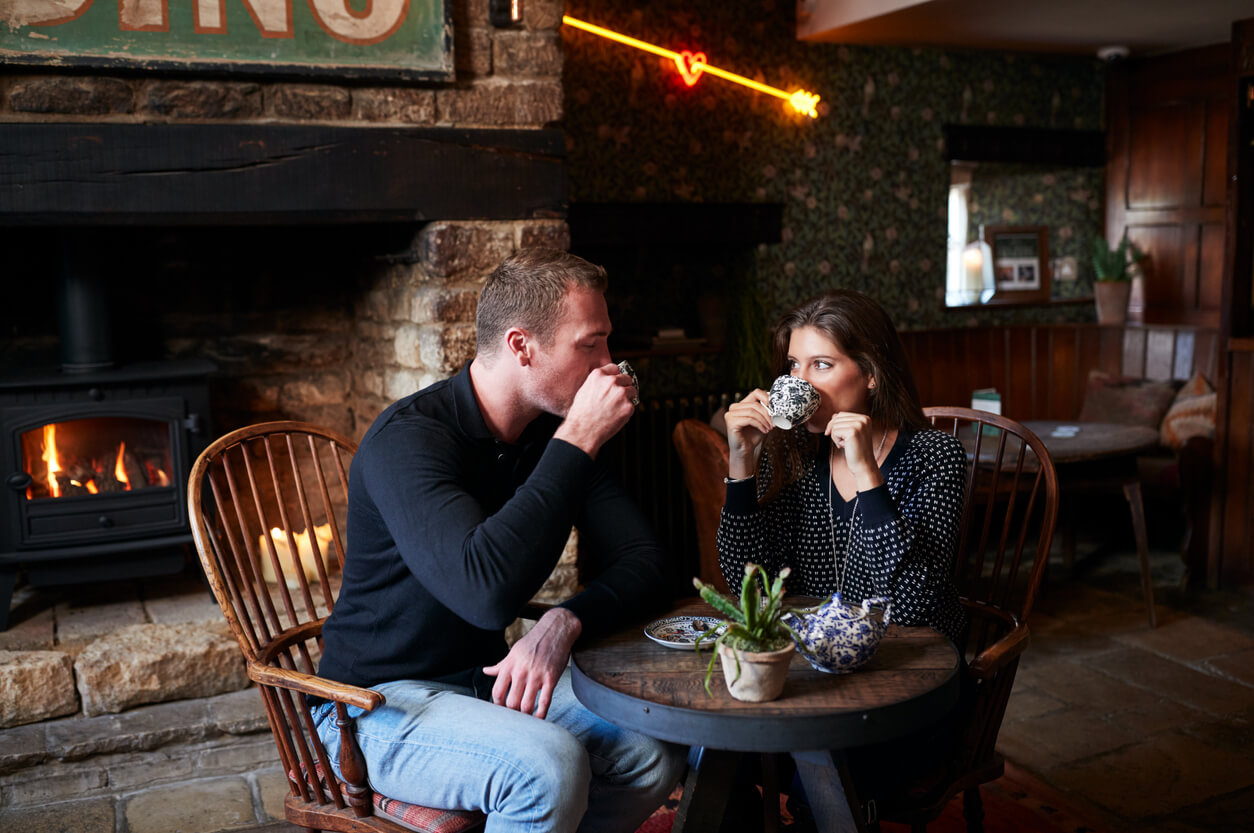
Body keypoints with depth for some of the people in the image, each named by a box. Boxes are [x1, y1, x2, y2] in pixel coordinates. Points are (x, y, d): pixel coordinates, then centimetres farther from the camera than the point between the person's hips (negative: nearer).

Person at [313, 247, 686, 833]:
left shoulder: (556, 434, 0)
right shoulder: (409, 437, -23)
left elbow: (641, 561, -1)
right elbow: (488, 592, -38)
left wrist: (564, 622, -22)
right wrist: (578, 443, -33)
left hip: (490, 678, 7)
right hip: (381, 699, -7)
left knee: (656, 750, -12)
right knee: (550, 767, -31)